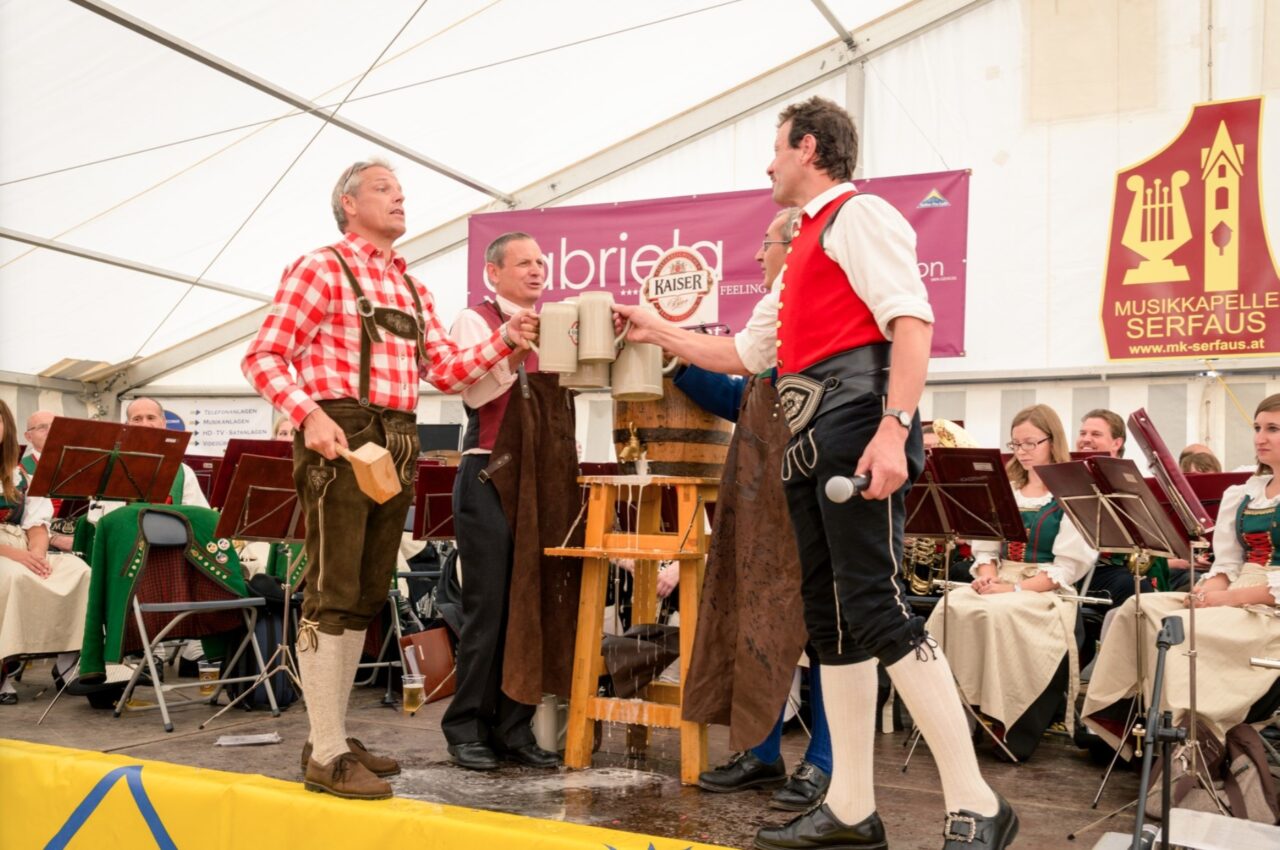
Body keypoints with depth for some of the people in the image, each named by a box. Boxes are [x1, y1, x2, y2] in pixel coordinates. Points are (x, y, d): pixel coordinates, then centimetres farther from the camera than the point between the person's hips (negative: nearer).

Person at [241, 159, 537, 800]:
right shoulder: (321, 268, -1)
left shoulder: (412, 289, 20)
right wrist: (309, 413, -23)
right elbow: (263, 357, -7)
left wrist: (505, 340, -1)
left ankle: (332, 736, 22)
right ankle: (327, 755, -1)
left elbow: (447, 371, 13)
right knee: (333, 596, -7)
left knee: (365, 599, 11)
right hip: (340, 438, -8)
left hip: (396, 447, 8)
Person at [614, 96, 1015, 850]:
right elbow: (745, 353, 34)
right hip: (812, 436, 10)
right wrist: (661, 332, 34)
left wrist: (894, 428, -26)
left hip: (855, 417, -10)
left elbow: (911, 321, -15)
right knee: (829, 619, 6)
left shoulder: (858, 215, 0)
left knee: (875, 609, -16)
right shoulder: (804, 250, 28)